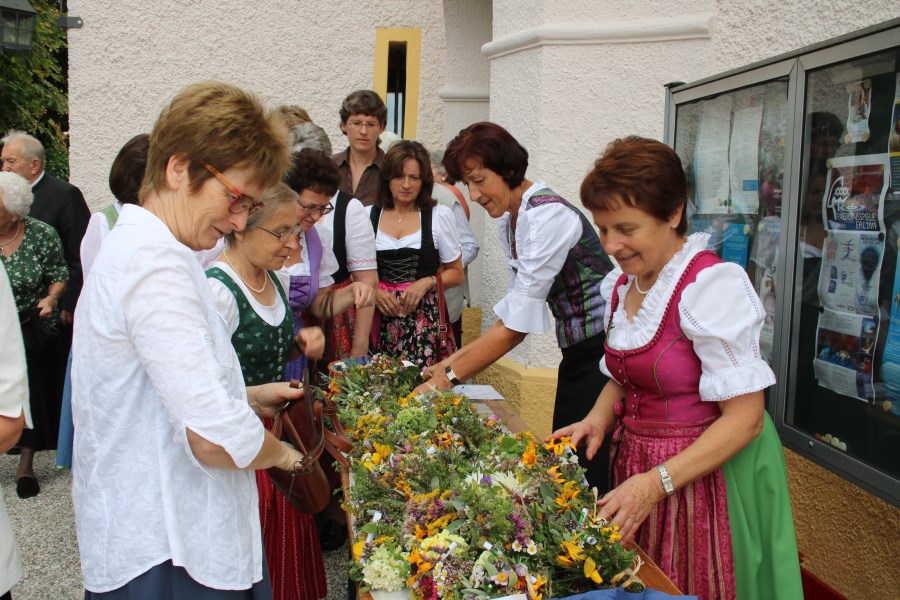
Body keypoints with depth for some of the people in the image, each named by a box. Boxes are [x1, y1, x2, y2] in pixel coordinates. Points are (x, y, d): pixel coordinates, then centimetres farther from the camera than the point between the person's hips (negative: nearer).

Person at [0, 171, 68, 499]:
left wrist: (52, 297, -17)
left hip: (33, 330, -1)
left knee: (32, 395, 5)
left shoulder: (42, 235, -10)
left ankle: (26, 464, 22)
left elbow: (59, 274, 1)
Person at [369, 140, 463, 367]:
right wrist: (372, 292, -4)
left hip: (424, 317, -1)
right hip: (378, 316, 1)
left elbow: (456, 274, 11)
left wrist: (427, 283, -7)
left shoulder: (440, 216, 6)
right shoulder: (368, 216, 9)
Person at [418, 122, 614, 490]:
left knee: (592, 477, -2)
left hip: (604, 353, -9)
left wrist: (448, 377, -18)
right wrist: (452, 361, 2)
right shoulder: (510, 222, 7)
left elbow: (517, 327, -23)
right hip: (576, 355, 9)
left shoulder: (548, 215, -21)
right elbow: (513, 314, 8)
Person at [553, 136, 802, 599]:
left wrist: (656, 483, -27)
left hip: (705, 475, -7)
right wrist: (597, 419, -3)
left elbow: (745, 419, -21)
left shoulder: (712, 284, -19)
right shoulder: (620, 284, 4)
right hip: (638, 467, 7)